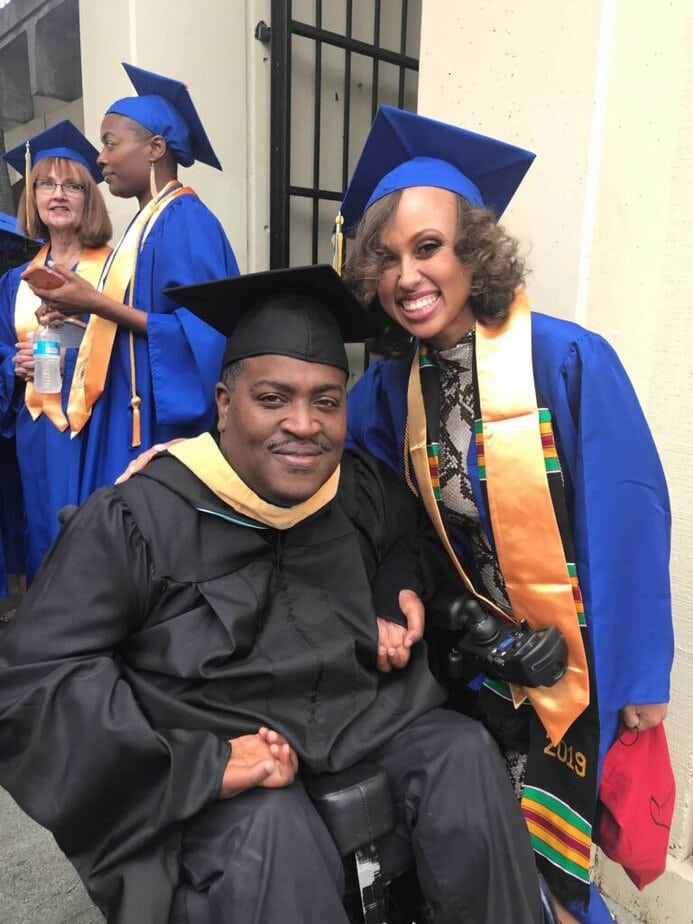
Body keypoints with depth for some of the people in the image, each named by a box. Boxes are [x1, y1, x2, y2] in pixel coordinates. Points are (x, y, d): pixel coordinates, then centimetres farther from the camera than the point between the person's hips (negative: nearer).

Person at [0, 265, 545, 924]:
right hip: (211, 769, -4)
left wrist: (406, 588, 1)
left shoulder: (367, 491, 1)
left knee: (465, 753, -16)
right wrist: (202, 762, -23)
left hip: (363, 724, 5)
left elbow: (417, 537, 25)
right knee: (273, 832, -33)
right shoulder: (137, 521, -14)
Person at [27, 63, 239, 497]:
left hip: (163, 421, -9)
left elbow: (198, 332, -22)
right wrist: (85, 311, 8)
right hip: (131, 414, 9)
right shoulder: (149, 221, 15)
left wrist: (98, 304, -19)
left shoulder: (186, 220, -13)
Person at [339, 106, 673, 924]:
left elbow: (628, 523, -17)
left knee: (543, 856, 12)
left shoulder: (568, 358, -20)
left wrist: (637, 674, -11)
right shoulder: (392, 386, -6)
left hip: (575, 662, -4)